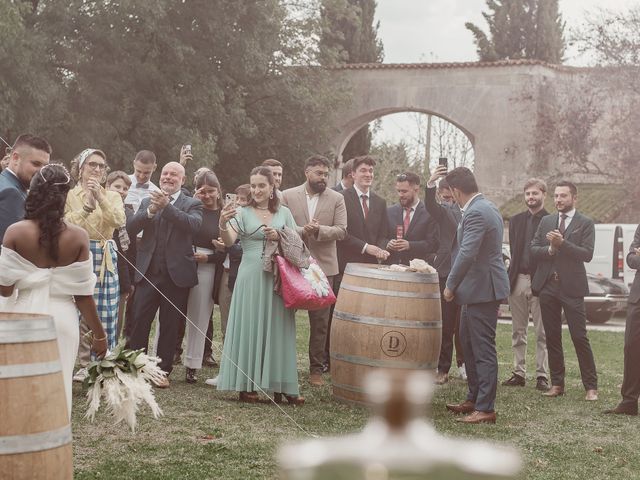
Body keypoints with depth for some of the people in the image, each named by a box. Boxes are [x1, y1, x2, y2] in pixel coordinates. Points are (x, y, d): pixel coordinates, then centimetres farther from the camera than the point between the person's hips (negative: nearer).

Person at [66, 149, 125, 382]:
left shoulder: (112, 196, 13)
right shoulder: (70, 195, 7)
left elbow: (119, 221, -6)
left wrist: (100, 199, -16)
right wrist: (87, 206, -17)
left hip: (104, 258, 2)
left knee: (105, 313, 0)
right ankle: (83, 363, 3)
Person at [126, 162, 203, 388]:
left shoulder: (192, 204, 4)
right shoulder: (147, 202, 12)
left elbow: (194, 225, -17)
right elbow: (131, 227, -1)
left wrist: (167, 206, -26)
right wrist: (150, 212, -18)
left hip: (176, 274, -2)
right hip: (148, 272, 2)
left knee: (169, 325, 6)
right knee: (139, 321, 0)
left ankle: (163, 371, 16)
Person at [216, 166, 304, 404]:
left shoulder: (284, 213, 10)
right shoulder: (243, 213, 3)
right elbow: (229, 242, -10)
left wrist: (279, 237, -9)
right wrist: (223, 224, -31)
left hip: (278, 278, 2)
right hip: (251, 277, -2)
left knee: (278, 329, 3)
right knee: (249, 328, -1)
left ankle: (281, 386, 7)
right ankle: (246, 385, 4)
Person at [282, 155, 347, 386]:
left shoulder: (336, 199, 6)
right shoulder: (288, 196, 3)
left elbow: (341, 230, -1)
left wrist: (319, 230, -17)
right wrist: (302, 231, -18)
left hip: (323, 266, 1)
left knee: (320, 321, 4)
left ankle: (316, 369, 13)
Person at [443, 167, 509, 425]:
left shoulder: (476, 213, -19)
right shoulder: (487, 208, 15)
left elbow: (467, 254, -25)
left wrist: (451, 286, -14)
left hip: (482, 288, -11)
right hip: (480, 288, 11)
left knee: (483, 349, -7)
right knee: (470, 345, 19)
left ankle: (485, 408, -3)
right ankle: (474, 399, 28)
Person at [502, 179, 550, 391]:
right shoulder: (516, 220, 13)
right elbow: (513, 252, 13)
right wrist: (511, 278, 3)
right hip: (518, 280, 5)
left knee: (542, 333, -2)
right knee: (518, 332, 9)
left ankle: (542, 376, 2)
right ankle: (519, 373, 15)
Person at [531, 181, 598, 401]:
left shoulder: (585, 223, 0)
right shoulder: (546, 222, 13)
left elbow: (587, 254, -11)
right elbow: (533, 250, 7)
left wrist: (562, 244, -20)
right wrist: (550, 249, -11)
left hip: (571, 287, -4)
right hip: (548, 286, 4)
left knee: (580, 337, -5)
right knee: (552, 337, 8)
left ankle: (591, 386, 1)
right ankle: (557, 384, 16)